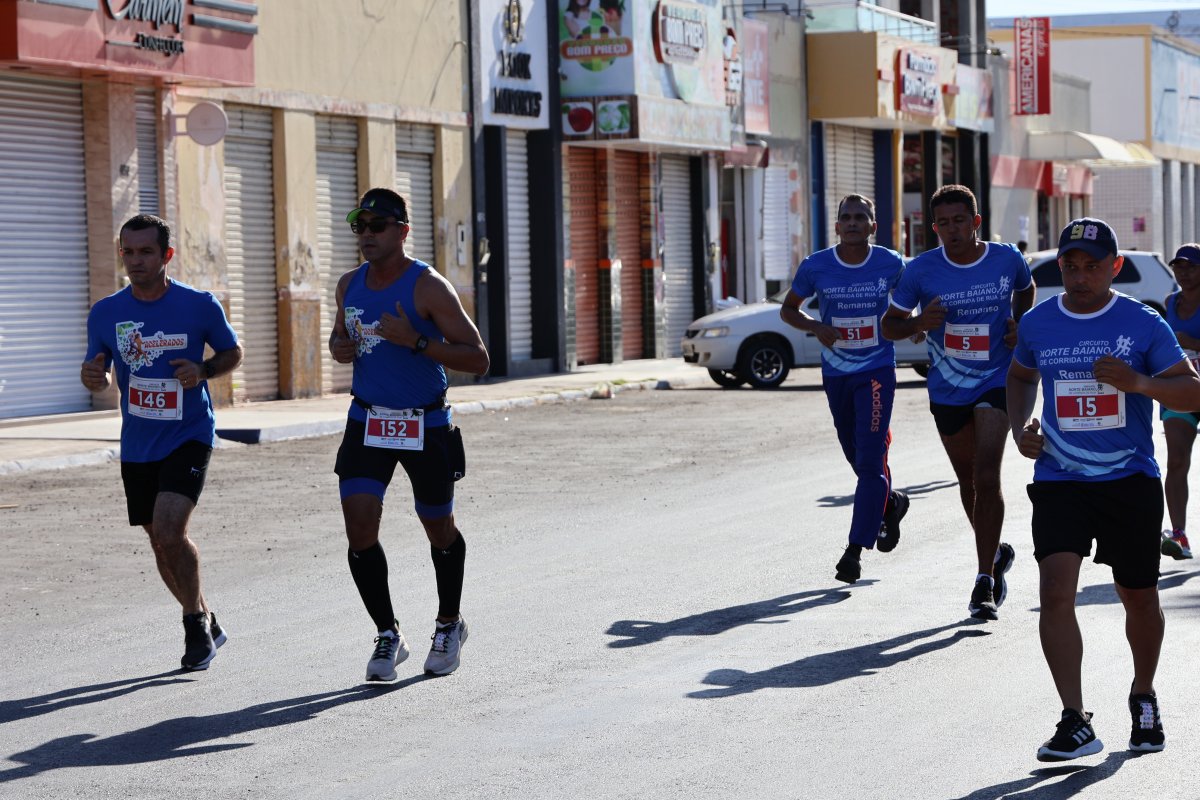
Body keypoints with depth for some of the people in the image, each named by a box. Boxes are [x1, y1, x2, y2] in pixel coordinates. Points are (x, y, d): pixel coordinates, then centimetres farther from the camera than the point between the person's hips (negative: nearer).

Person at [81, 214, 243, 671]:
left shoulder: (199, 306, -9)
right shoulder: (105, 314, -2)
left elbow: (233, 353, 5)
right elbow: (99, 373, 9)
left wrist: (204, 370, -16)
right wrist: (92, 377, -16)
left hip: (189, 437, -4)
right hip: (137, 445, 4)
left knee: (170, 532, -21)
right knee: (161, 544, 12)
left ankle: (196, 622, -1)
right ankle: (206, 624, 32)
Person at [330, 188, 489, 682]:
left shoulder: (428, 287, -15)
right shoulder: (350, 285, 3)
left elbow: (477, 359, -18)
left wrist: (415, 341, -30)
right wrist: (338, 347, -2)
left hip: (426, 425, -4)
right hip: (367, 423, 4)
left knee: (440, 531, 12)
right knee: (359, 530, -10)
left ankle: (449, 625, 35)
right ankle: (387, 634, 6)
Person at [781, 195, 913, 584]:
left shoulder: (890, 264, -6)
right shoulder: (816, 266, -6)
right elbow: (788, 309, 5)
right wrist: (816, 327, -13)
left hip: (877, 370, -2)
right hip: (836, 372, 3)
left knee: (870, 460, -12)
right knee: (856, 456, 15)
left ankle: (856, 548, -8)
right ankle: (889, 503, 46)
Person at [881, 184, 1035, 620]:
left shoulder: (1007, 259, -6)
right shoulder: (921, 270, -8)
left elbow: (1026, 289, 18)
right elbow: (889, 324, 0)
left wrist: (1019, 324, -1)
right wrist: (919, 322, -21)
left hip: (997, 381, -2)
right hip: (947, 389, 2)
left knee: (986, 477, -16)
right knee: (969, 481, 15)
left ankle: (985, 580, -10)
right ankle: (996, 553, 40)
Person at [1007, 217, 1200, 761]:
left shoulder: (1143, 324, -4)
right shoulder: (1037, 323, 4)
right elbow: (1020, 376, 24)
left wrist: (1138, 382, -24)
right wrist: (1020, 427, 6)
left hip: (1131, 481, -1)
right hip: (1058, 480, 1)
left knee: (1139, 598, 11)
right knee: (1056, 590, -16)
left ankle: (1144, 698, 38)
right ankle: (1075, 723, -14)